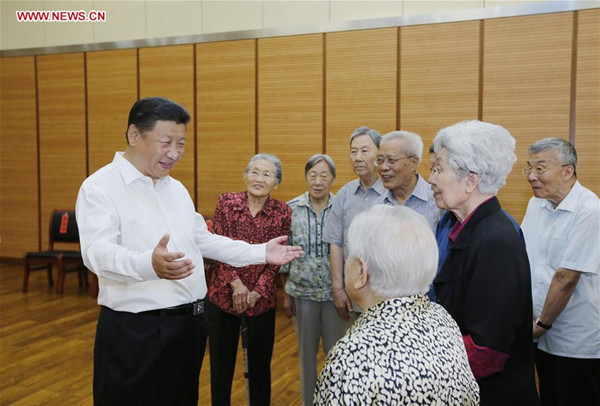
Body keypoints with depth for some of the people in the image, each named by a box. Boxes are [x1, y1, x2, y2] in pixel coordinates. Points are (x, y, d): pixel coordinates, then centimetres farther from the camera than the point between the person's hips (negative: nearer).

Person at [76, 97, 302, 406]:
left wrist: (260, 253, 11)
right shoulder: (99, 187, -12)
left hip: (190, 323, 7)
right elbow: (97, 252, -26)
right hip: (135, 329, -7)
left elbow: (202, 240, 19)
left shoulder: (177, 189, 12)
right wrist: (149, 265, -46)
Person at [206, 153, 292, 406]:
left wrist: (257, 293, -13)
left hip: (262, 300, 0)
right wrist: (236, 283, -16)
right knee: (221, 363, 12)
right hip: (223, 295, 0)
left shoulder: (283, 213, -5)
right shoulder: (226, 202, -5)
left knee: (260, 364, 12)